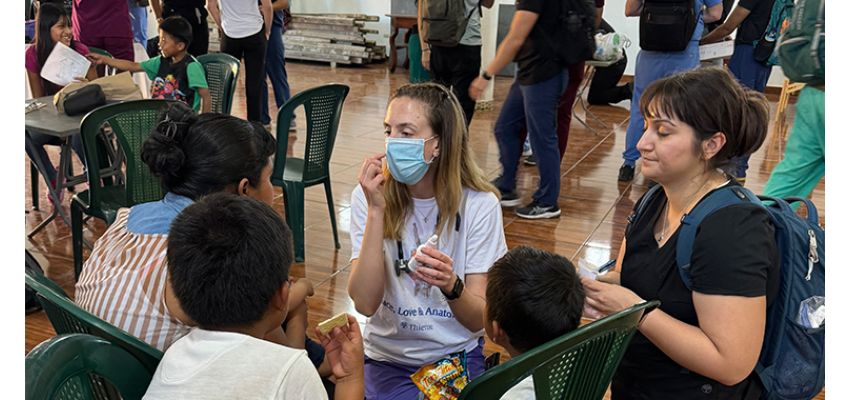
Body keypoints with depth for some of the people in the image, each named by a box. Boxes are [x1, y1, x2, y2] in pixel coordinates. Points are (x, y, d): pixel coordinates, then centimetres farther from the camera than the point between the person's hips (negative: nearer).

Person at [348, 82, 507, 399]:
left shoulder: (479, 204, -11)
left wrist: (451, 285, -33)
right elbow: (365, 303, -18)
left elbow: (479, 319, -11)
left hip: (459, 355, 1)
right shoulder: (369, 197, -9)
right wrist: (376, 210, -24)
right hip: (388, 358, 0)